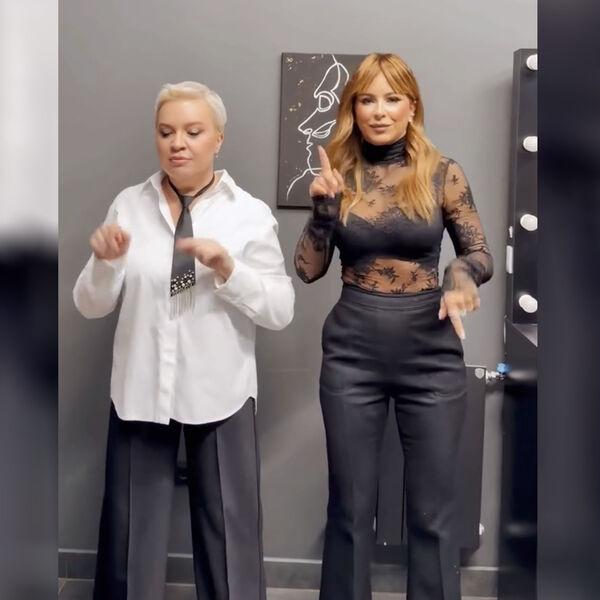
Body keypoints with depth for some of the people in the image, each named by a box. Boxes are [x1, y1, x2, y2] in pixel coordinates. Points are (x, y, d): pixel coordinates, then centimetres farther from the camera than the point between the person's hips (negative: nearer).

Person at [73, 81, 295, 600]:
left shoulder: (251, 213, -3)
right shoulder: (128, 205, 3)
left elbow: (280, 312, -6)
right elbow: (91, 306, 5)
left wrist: (226, 267, -20)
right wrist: (106, 262, -15)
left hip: (219, 396, -1)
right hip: (139, 392, 2)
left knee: (229, 534, 10)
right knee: (130, 536, 12)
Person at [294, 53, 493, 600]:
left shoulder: (442, 173, -1)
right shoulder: (338, 175, 4)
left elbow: (481, 254, 3)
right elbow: (308, 269, 4)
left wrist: (462, 275, -19)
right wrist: (323, 206, -10)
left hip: (431, 352, -1)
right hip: (352, 352, 1)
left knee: (433, 508, 7)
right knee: (351, 505, 10)